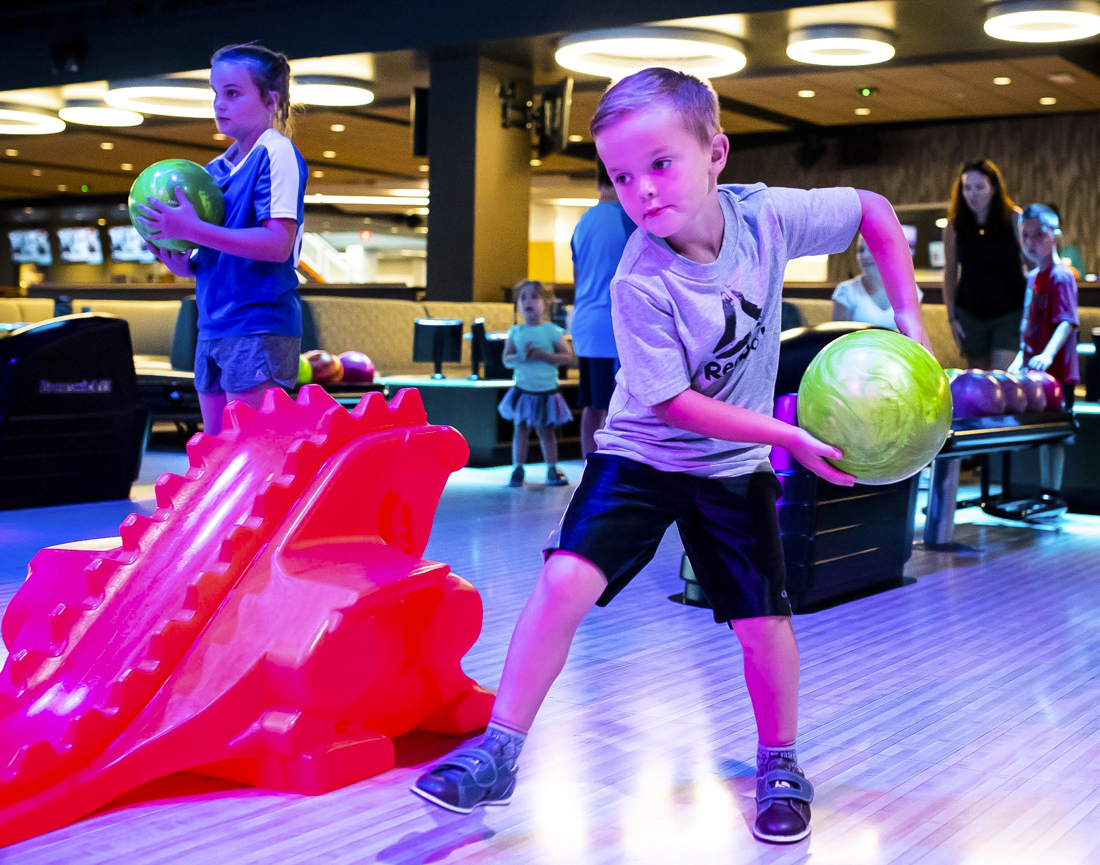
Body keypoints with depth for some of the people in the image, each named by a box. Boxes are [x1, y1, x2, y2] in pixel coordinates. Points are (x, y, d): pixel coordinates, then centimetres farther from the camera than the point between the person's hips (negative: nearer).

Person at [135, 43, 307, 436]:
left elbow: (278, 244, -21)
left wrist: (193, 230, -21)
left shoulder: (276, 153, -10)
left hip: (260, 326, -8)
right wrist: (184, 263, 0)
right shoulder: (215, 169, 15)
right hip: (213, 326, 9)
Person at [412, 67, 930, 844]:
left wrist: (908, 320, -7)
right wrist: (790, 436, -23)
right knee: (566, 578, -19)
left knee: (763, 621, -1)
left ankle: (780, 764, 25)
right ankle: (498, 754, -6)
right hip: (642, 452, -2)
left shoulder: (766, 217, -16)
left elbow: (874, 211, -1)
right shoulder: (641, 283, -24)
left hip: (734, 467, 3)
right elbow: (674, 403, -21)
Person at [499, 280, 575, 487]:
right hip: (522, 391, 1)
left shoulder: (553, 331, -3)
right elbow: (506, 359, 1)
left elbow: (568, 356, -6)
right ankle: (518, 469, 9)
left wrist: (544, 355, -18)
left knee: (546, 431, 6)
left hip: (547, 392, -1)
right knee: (520, 430, 1)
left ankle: (552, 469, 18)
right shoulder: (515, 332, 3)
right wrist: (521, 356, -19)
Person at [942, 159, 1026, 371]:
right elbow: (950, 273, 7)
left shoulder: (1014, 219, -7)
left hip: (1010, 313, -2)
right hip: (970, 313, 2)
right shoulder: (955, 226, -1)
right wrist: (952, 318, 4)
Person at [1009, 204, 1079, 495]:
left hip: (1056, 371, -8)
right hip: (1034, 371, 8)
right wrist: (1021, 358, 19)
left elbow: (1067, 322, -23)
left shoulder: (1061, 276, -13)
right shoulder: (1033, 277, 13)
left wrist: (1048, 355, -35)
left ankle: (1052, 493, 3)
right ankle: (1044, 491, 21)